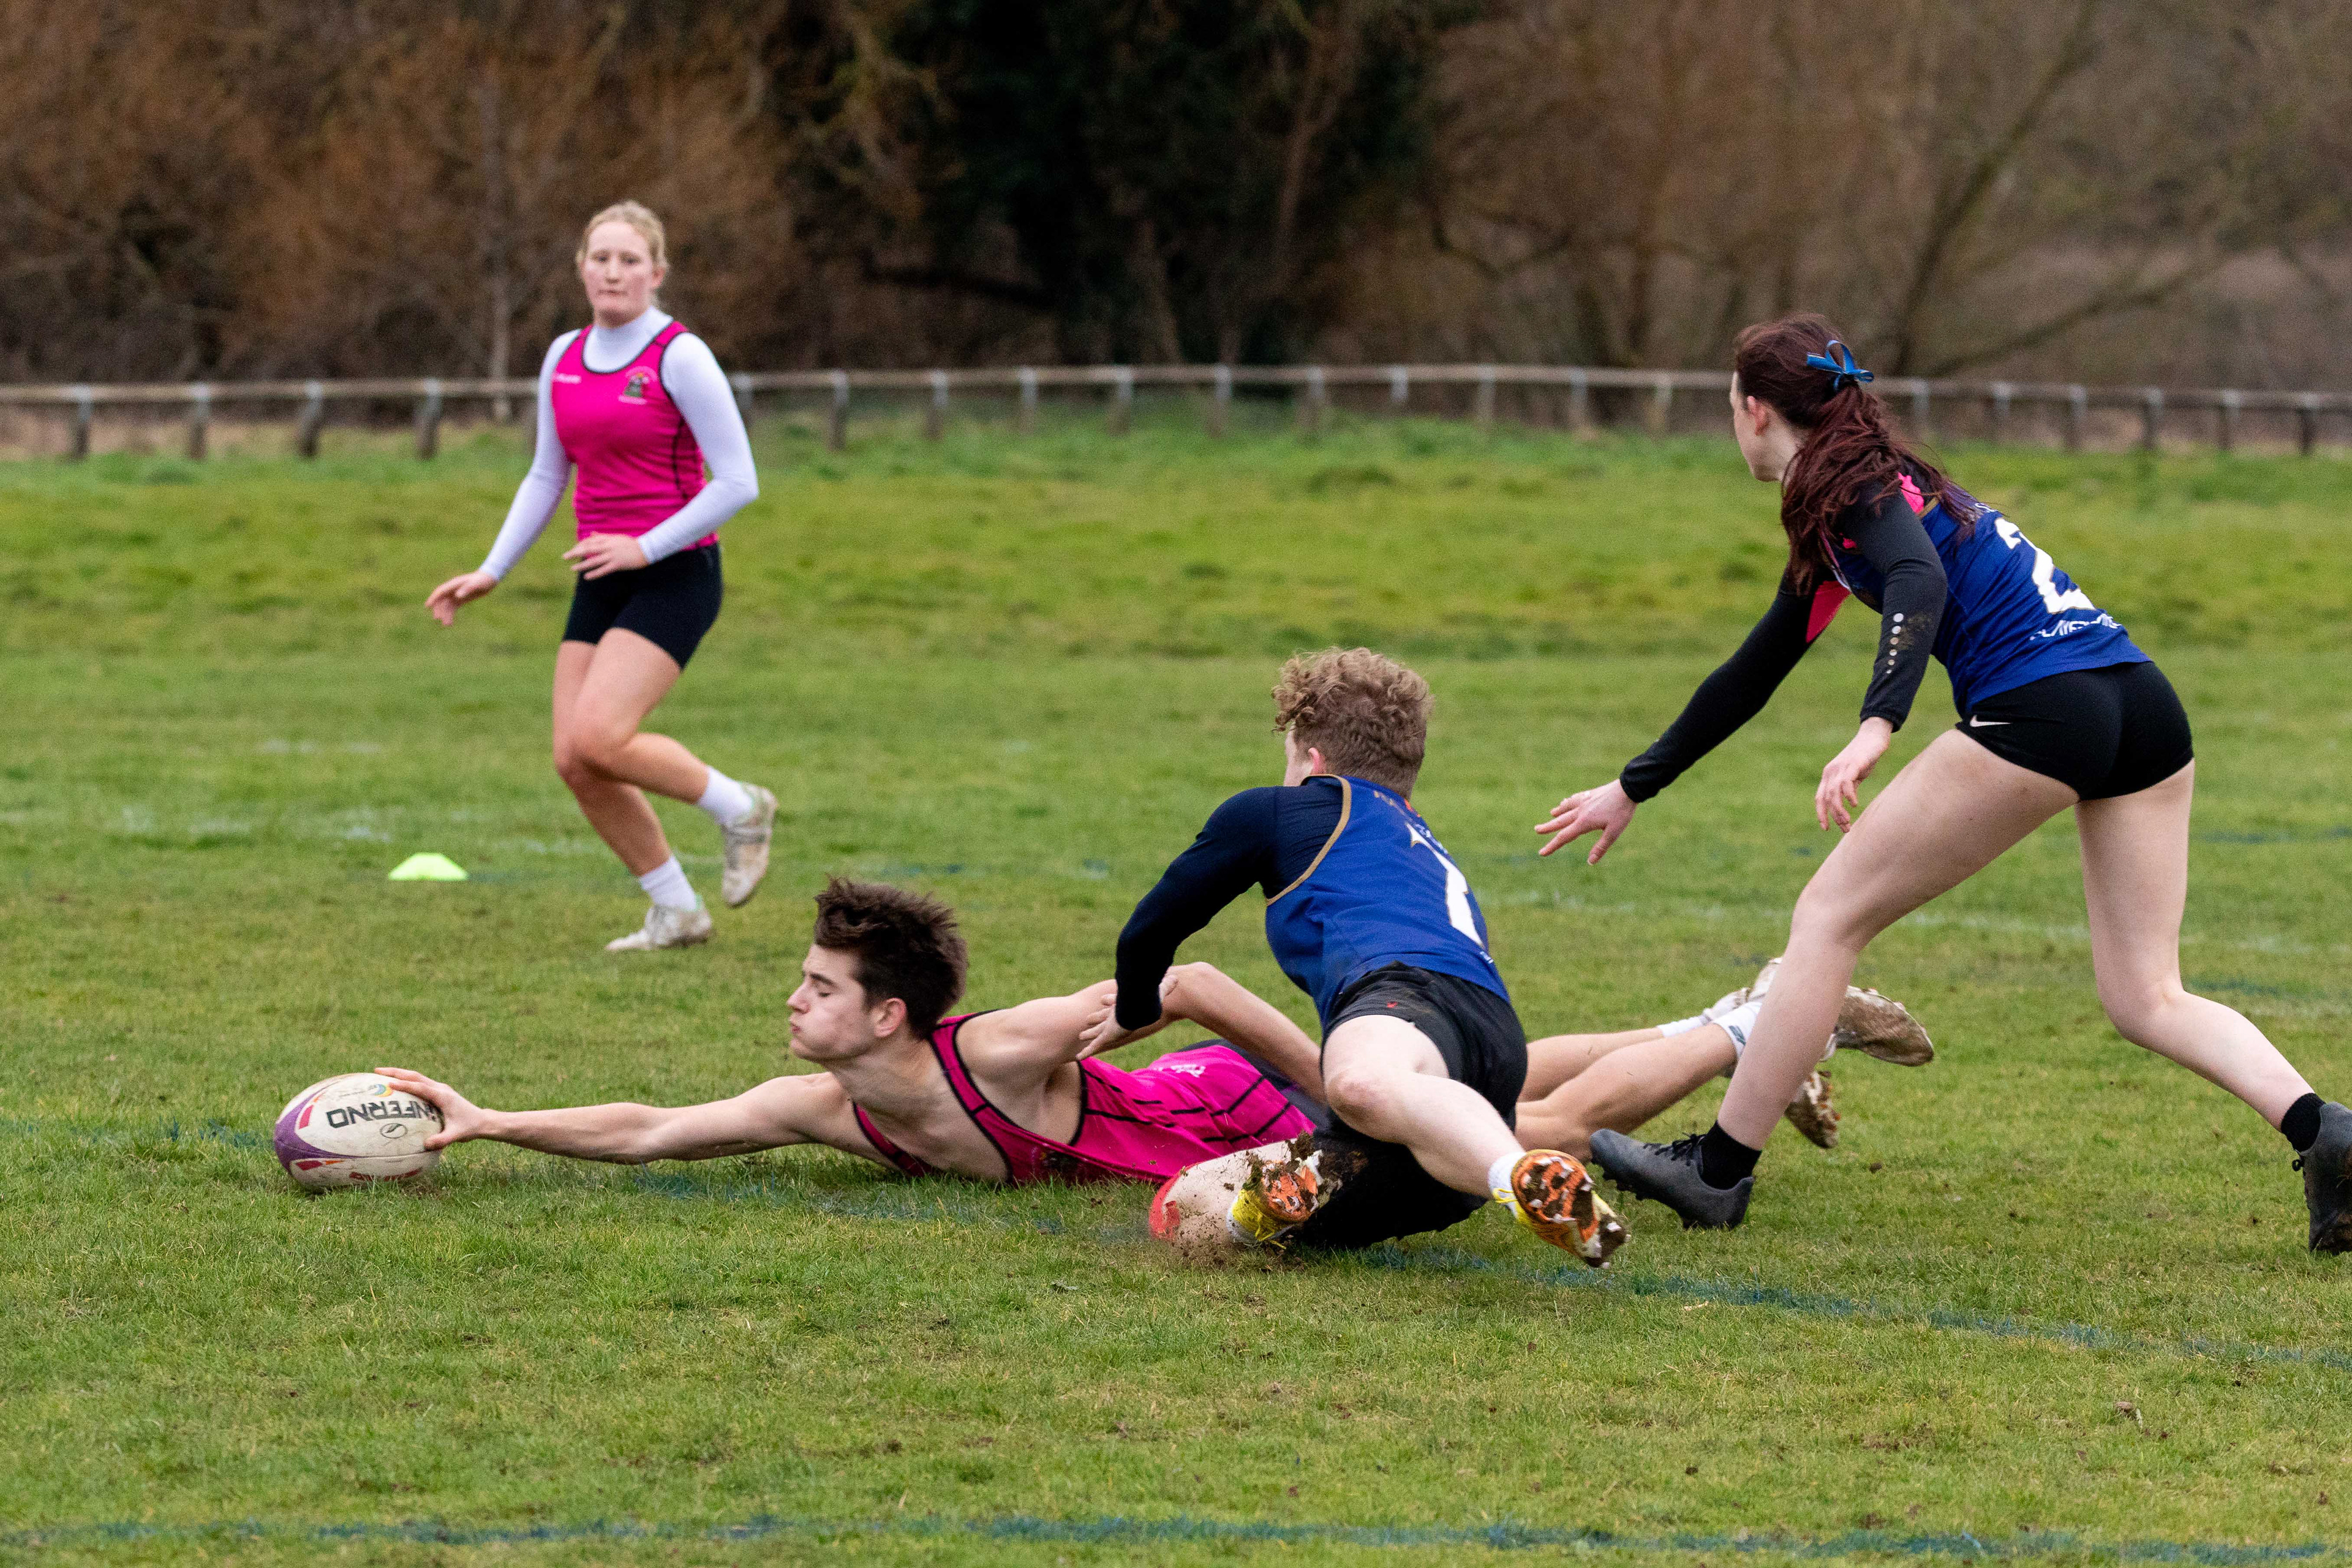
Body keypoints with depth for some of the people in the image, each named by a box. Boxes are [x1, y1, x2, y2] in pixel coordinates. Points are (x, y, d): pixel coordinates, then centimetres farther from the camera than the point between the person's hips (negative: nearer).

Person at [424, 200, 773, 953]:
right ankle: (676, 911, 12)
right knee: (575, 763, -3)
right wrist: (492, 571, 12)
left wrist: (644, 548, -19)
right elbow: (546, 477, 20)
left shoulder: (680, 357, -12)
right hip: (601, 580, 7)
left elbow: (737, 482, -13)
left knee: (598, 737, -21)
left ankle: (740, 809, 3)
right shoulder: (564, 360, 9)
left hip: (674, 574, -7)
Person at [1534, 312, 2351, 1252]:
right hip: (2146, 707, 9)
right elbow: (1749, 679, 36)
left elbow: (1921, 583, -23)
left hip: (2039, 709, -9)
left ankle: (1718, 1172, 6)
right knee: (2147, 999, 7)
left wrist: (1875, 727, -37)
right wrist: (1632, 789, 42)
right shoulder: (1849, 499, 28)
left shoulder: (1851, 487, 1)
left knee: (1831, 917, 3)